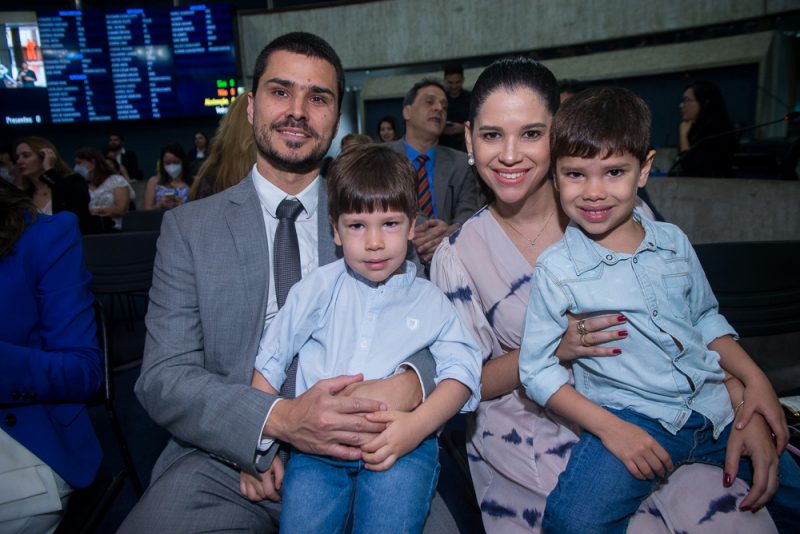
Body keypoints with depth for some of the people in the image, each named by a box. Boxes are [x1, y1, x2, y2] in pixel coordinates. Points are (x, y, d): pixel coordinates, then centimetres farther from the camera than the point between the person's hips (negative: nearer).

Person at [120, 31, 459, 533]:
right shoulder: (188, 228, 2)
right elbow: (164, 378, -4)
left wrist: (408, 384, -22)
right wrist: (279, 418, -22)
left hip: (360, 454, 1)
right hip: (228, 463, 0)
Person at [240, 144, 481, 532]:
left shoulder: (429, 301, 11)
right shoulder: (317, 289, 11)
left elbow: (462, 369, -1)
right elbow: (270, 360, 11)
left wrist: (418, 424, -19)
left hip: (402, 442, 0)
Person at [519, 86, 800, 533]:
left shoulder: (674, 242, 5)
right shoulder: (556, 270, -9)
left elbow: (706, 319, 18)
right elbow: (537, 370, -8)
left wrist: (756, 380, 6)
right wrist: (610, 428, -16)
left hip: (715, 407, 5)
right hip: (630, 419, -5)